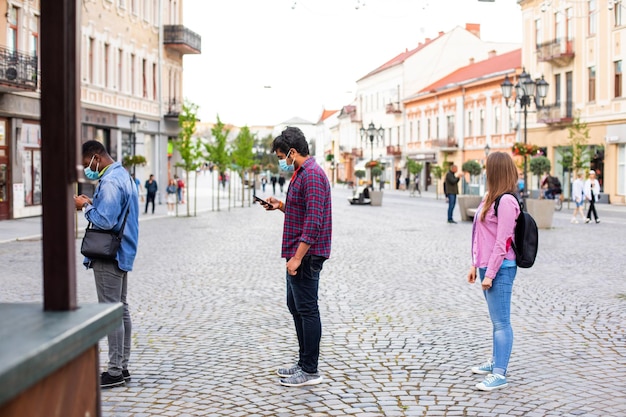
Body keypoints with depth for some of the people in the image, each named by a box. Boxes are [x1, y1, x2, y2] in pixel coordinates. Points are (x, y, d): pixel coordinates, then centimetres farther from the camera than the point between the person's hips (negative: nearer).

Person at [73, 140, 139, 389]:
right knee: (121, 310, 13)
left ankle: (114, 372, 0)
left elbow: (105, 221, -26)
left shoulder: (110, 182, -19)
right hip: (122, 252, 11)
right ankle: (122, 367, 21)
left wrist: (85, 206, -11)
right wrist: (93, 204, 8)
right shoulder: (123, 175, 14)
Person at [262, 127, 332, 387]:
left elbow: (314, 220, -24)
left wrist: (298, 257, -25)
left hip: (306, 256, -11)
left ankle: (310, 371, 4)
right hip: (298, 255, 11)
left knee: (307, 311, -4)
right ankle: (304, 363, 26)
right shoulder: (301, 174, 16)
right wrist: (281, 206, 9)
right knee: (296, 307, 16)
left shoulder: (312, 175, -17)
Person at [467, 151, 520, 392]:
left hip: (500, 268, -10)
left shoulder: (506, 201, -16)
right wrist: (476, 265, 18)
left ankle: (499, 374, -5)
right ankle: (495, 362, 31)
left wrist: (490, 273, -18)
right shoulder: (490, 198, 13)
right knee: (496, 320, 19)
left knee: (501, 322, -6)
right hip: (487, 266, 10)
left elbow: (502, 242, -19)